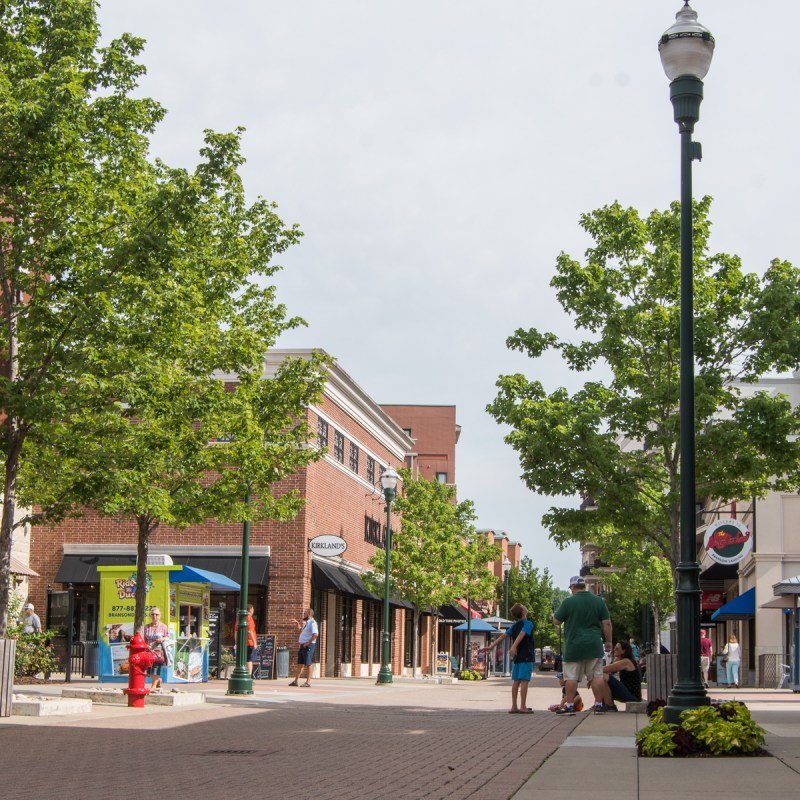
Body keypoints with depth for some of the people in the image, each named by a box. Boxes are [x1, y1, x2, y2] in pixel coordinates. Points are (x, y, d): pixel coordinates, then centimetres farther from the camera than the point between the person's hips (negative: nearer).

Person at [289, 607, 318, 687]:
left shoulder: (312, 623, -11)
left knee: (308, 664, -7)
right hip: (303, 645, 10)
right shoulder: (306, 623, 19)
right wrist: (297, 623, 27)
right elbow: (301, 629, 40)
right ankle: (296, 681, 13)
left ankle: (308, 682, -4)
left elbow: (315, 634, -23)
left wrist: (308, 643, -21)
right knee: (300, 663, 10)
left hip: (308, 645, -10)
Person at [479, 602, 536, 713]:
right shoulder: (528, 624, -7)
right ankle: (523, 707, -11)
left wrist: (491, 646, 11)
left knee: (516, 681, 7)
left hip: (516, 657, 7)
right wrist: (514, 646, -38)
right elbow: (521, 635, -24)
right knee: (524, 681, -8)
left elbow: (503, 636, 10)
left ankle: (514, 706, 7)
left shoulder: (515, 626, 15)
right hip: (526, 657, -7)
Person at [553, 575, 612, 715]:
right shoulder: (599, 601, 3)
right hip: (594, 645, 3)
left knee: (571, 677, 3)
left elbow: (556, 621, -1)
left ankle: (570, 705, 2)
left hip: (574, 646, -3)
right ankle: (599, 704, 5)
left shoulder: (568, 602, -7)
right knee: (596, 675, 6)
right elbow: (607, 623, 3)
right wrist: (608, 641, 11)